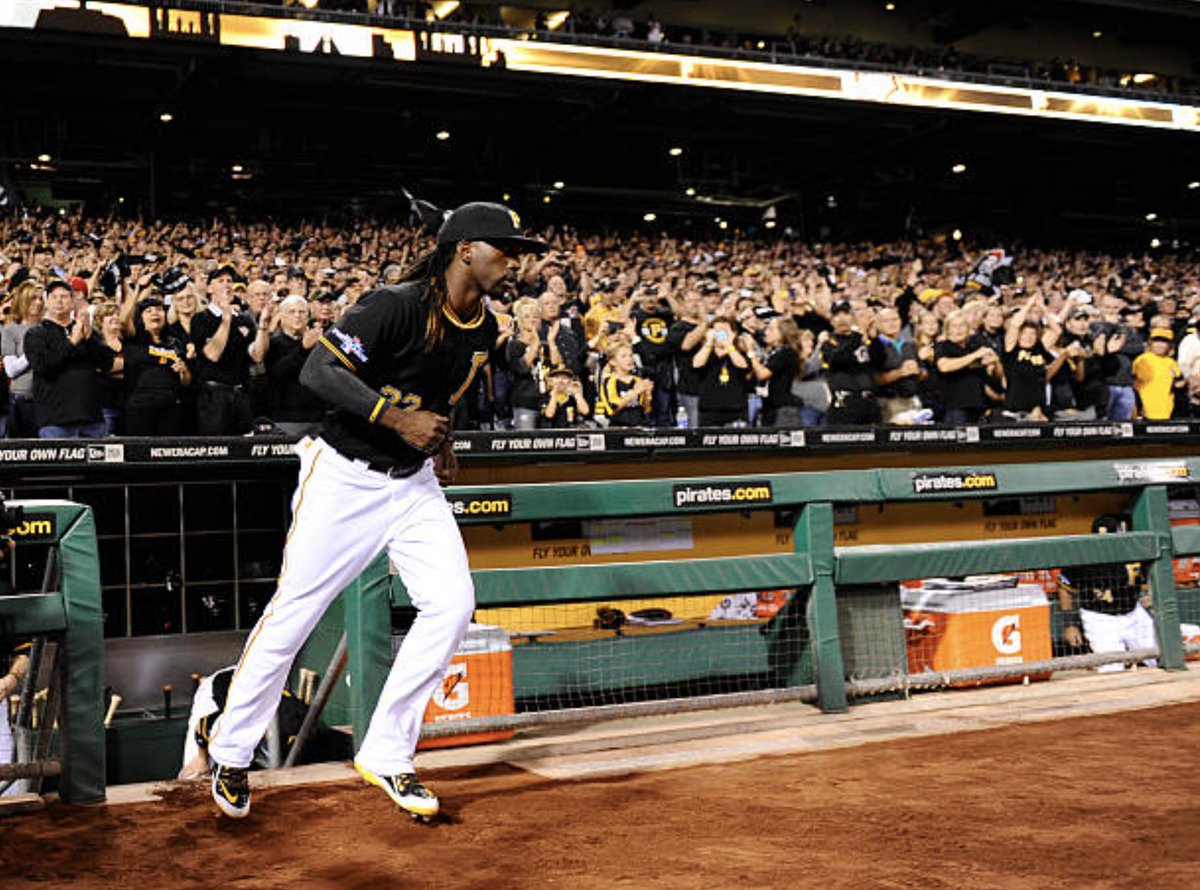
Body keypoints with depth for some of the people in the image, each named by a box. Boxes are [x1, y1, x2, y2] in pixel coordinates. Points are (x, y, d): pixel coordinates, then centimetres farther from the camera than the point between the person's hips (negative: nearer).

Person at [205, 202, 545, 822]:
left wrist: (440, 437, 9)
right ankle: (231, 753, 18)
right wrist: (396, 418, -30)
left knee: (451, 602, -8)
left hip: (414, 483, 7)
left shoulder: (483, 331, 6)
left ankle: (387, 755, 5)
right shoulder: (396, 306, -19)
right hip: (345, 476, -7)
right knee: (295, 611, -2)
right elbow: (319, 369, -26)